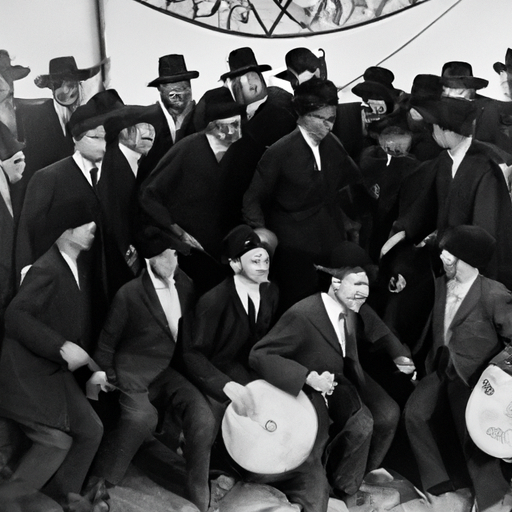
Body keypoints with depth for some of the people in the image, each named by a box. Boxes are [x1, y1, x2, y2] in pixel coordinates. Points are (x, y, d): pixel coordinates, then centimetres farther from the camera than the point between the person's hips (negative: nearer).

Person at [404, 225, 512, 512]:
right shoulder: (441, 284, 4)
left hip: (473, 379, -6)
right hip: (442, 371, 6)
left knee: (474, 437, -11)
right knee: (415, 413, -11)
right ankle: (439, 483, 4)